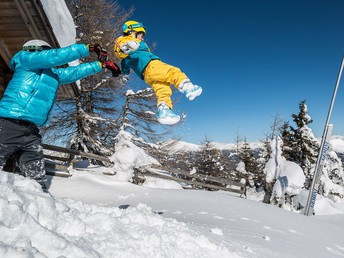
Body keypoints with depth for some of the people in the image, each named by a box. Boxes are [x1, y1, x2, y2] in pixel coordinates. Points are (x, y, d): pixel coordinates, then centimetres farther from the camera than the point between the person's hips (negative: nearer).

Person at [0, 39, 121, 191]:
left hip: (31, 131, 8)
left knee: (37, 180, 4)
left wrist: (102, 64, 29)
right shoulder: (25, 58, 5)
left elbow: (74, 72, 30)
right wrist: (88, 48, -2)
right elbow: (57, 55, -6)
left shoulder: (53, 74, 25)